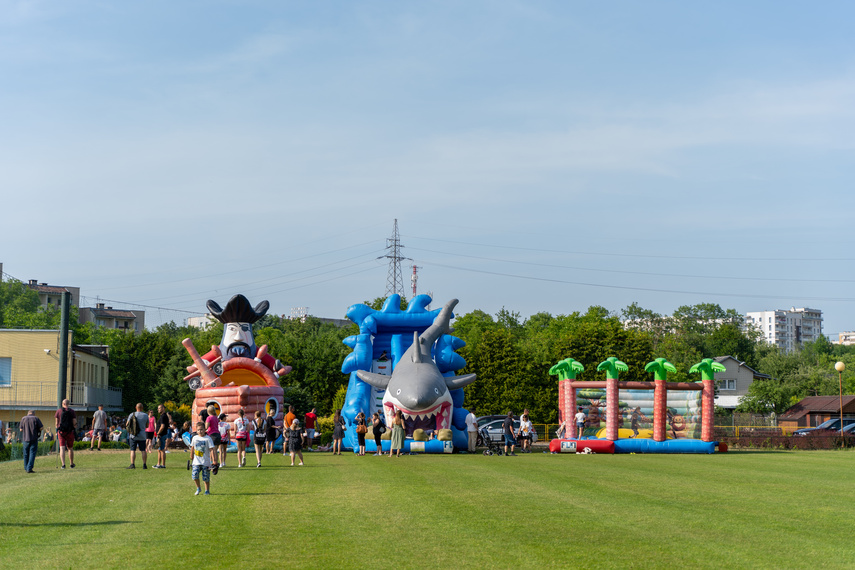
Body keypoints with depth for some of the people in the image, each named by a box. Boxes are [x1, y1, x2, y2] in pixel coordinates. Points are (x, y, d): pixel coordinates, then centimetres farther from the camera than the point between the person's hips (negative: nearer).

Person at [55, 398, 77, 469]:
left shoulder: (59, 411, 1)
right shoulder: (72, 411, 0)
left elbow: (57, 422, 5)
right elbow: (74, 423, -2)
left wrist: (57, 431, 15)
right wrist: (75, 431, 8)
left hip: (61, 431, -1)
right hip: (70, 432, 1)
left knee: (62, 448, -5)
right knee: (70, 448, 14)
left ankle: (63, 464, -18)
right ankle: (72, 464, 25)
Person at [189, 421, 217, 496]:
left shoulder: (208, 438, -7)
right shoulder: (195, 438, 7)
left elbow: (211, 449, -10)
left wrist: (213, 459, -16)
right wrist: (192, 455, 29)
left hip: (206, 461, -3)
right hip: (196, 461, 3)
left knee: (206, 477, 2)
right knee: (194, 475, -11)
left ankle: (207, 491, 18)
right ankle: (198, 488, 11)